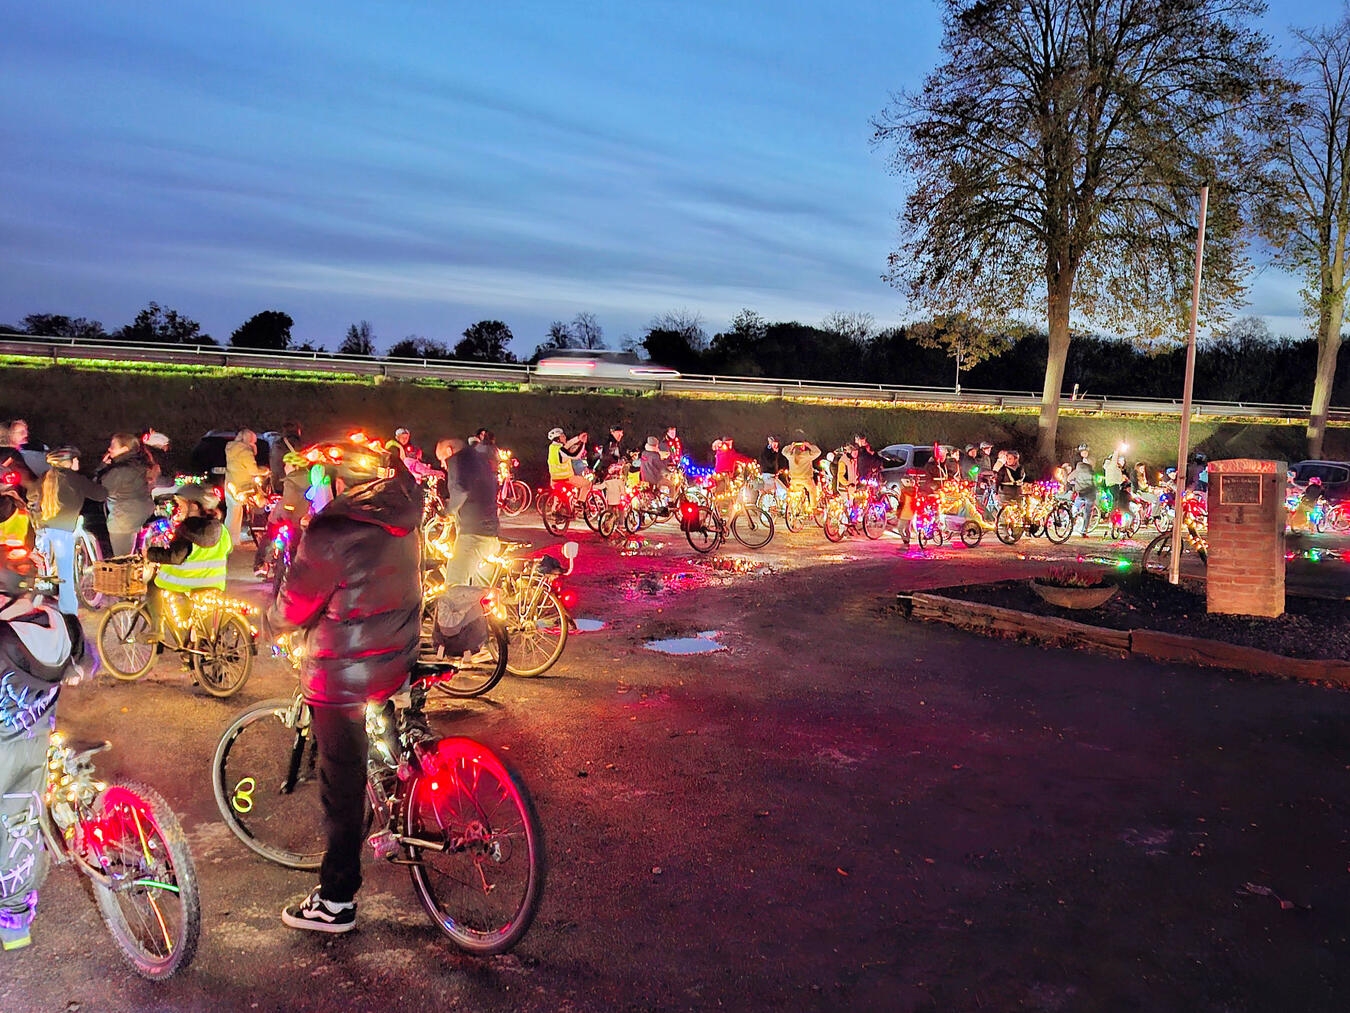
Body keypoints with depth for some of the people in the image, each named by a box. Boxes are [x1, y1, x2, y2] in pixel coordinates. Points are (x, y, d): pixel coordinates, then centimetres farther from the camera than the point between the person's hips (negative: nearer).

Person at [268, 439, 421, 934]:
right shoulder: (400, 516, -1)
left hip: (344, 679, -7)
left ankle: (336, 903, 19)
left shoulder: (332, 533, -25)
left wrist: (275, 619, 5)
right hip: (396, 660, 7)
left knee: (341, 786, 5)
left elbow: (291, 611, -16)